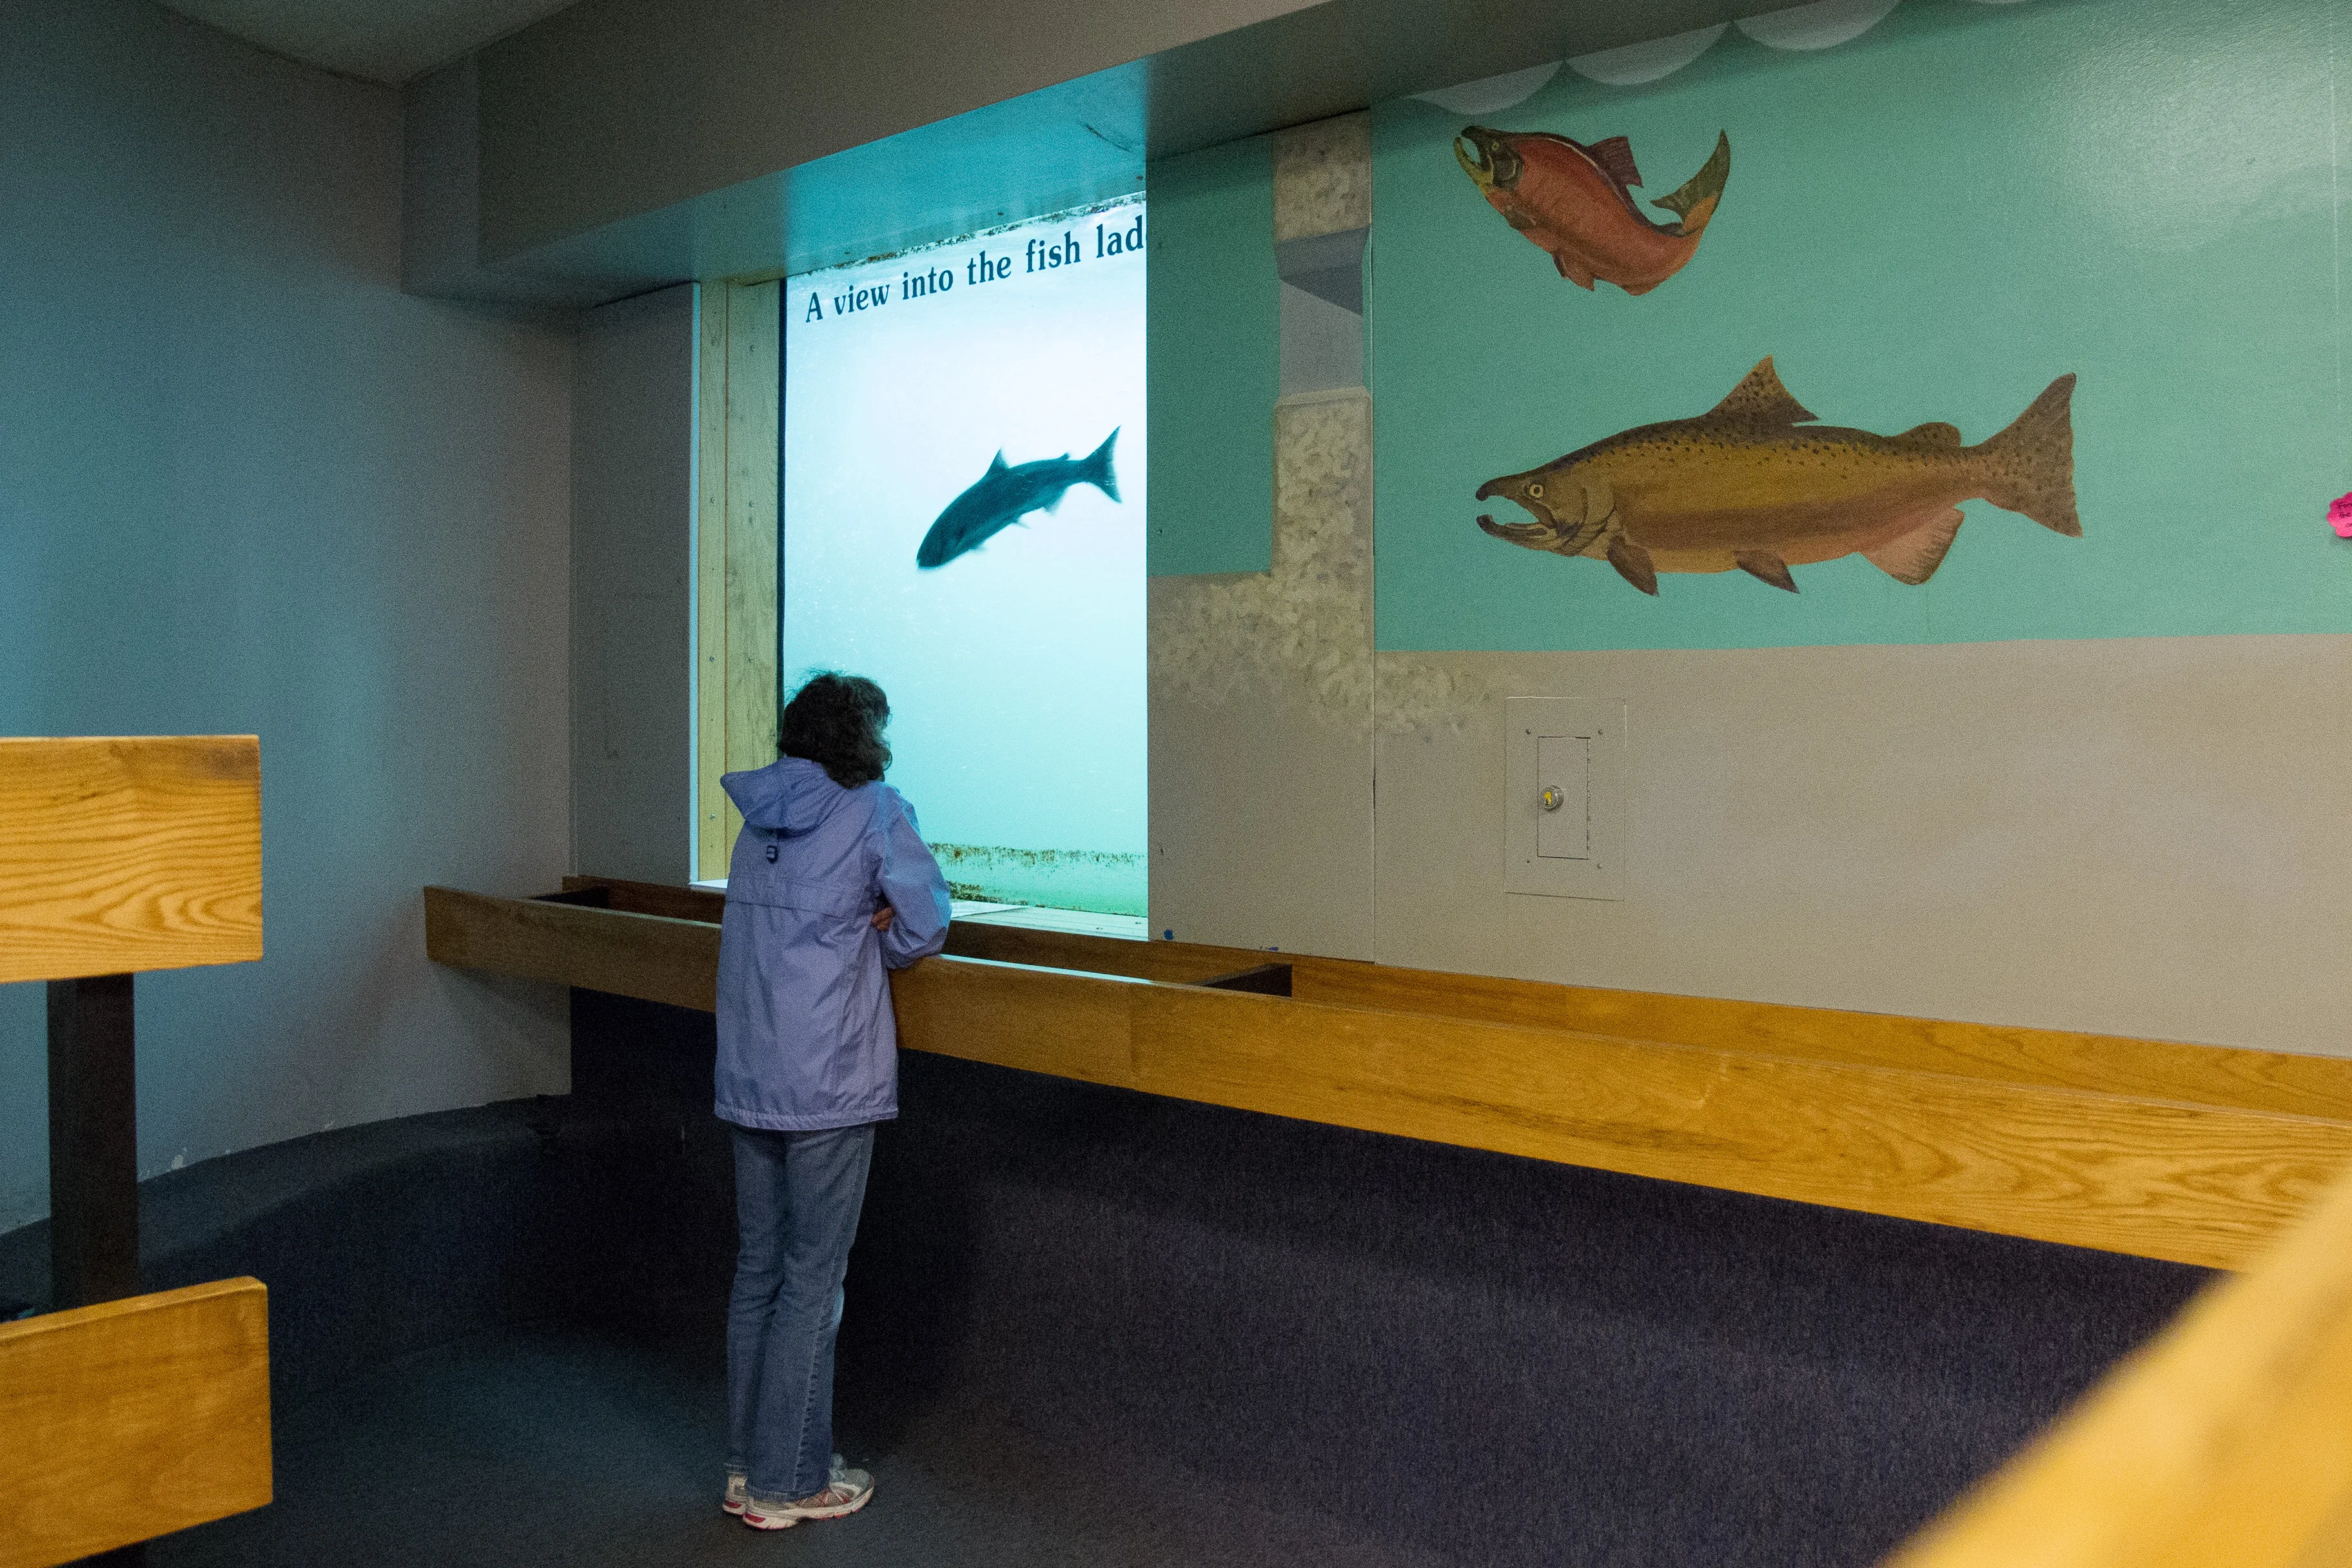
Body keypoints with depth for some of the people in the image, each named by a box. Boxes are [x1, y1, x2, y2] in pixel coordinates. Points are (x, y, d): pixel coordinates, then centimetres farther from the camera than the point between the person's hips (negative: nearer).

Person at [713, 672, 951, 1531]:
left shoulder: (761, 816, 10)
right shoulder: (874, 811, -10)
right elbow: (927, 923, -8)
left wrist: (863, 925, 2)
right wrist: (879, 946, 7)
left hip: (748, 1076, 7)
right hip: (828, 1082, -7)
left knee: (758, 1267, 16)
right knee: (812, 1279, 3)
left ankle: (746, 1466, 26)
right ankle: (786, 1483, 12)